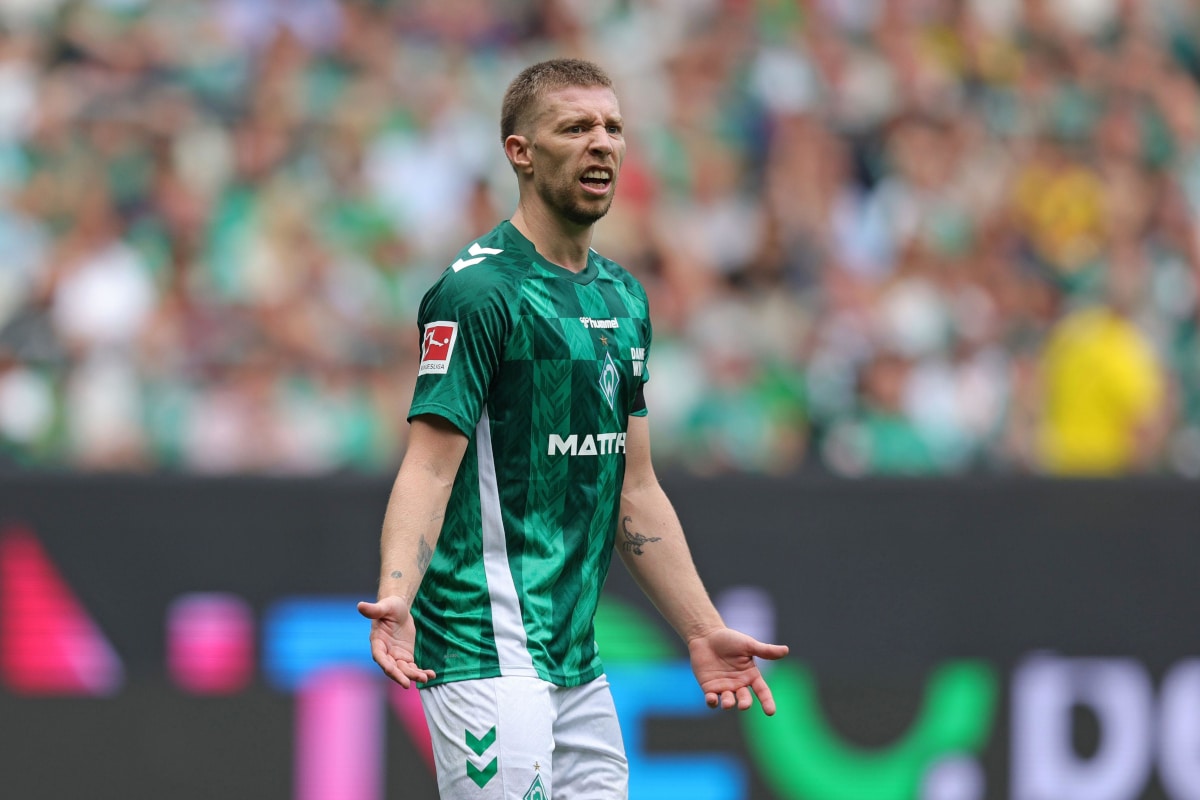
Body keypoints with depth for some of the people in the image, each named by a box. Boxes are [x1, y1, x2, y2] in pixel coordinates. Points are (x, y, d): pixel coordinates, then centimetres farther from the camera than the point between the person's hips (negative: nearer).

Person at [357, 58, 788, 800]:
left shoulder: (624, 298, 16)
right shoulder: (479, 291, -10)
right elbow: (429, 467, -18)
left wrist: (704, 631, 18)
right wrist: (394, 598, -33)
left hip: (578, 653, 8)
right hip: (489, 652, -8)